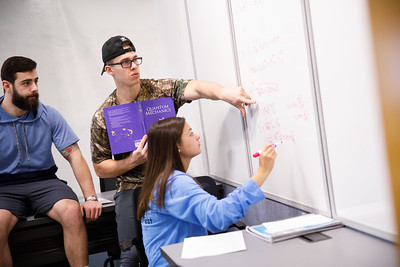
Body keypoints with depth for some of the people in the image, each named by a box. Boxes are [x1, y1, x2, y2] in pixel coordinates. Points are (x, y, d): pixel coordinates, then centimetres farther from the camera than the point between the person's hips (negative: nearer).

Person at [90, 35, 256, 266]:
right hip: (133, 188, 1)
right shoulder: (103, 117, 1)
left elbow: (195, 88, -23)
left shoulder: (161, 89, -1)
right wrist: (133, 161, -13)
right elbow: (100, 169, 5)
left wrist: (224, 93, -45)